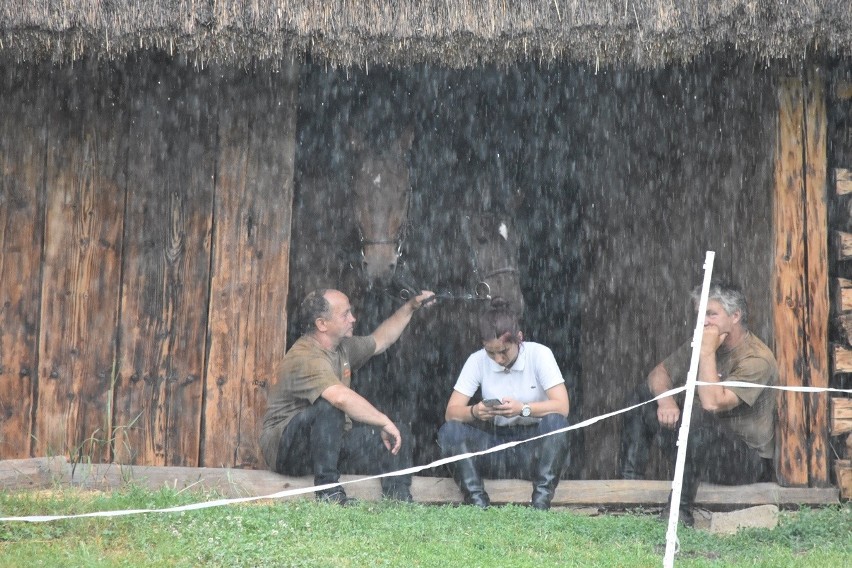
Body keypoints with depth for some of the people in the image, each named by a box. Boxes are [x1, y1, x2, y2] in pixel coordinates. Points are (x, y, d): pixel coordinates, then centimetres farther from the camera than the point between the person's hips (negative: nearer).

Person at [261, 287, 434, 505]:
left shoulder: (343, 347, 8)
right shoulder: (304, 357, -25)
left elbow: (379, 340, 28)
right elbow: (342, 397, -40)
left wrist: (410, 307, 21)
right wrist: (384, 422, -33)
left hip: (330, 443, 9)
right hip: (285, 450, -9)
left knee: (398, 433, 2)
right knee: (328, 406, -38)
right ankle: (328, 491, -34)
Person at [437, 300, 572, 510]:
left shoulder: (539, 355, -9)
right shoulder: (477, 361, -2)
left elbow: (562, 407, -17)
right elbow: (451, 412, -6)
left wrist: (523, 409, -32)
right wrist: (474, 412, -29)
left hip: (533, 445, -2)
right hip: (495, 442, 2)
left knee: (555, 422, -33)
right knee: (449, 431, -22)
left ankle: (541, 502, -33)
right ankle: (478, 501, -30)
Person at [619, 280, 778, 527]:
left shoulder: (757, 359, -20)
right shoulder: (699, 344, 6)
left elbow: (713, 403, -30)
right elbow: (659, 373, 7)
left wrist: (707, 353, -24)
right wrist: (665, 399, -15)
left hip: (749, 461, -9)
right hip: (700, 442, 9)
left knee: (696, 419, -39)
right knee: (642, 396, 5)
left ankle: (680, 511, -33)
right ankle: (630, 481, -2)